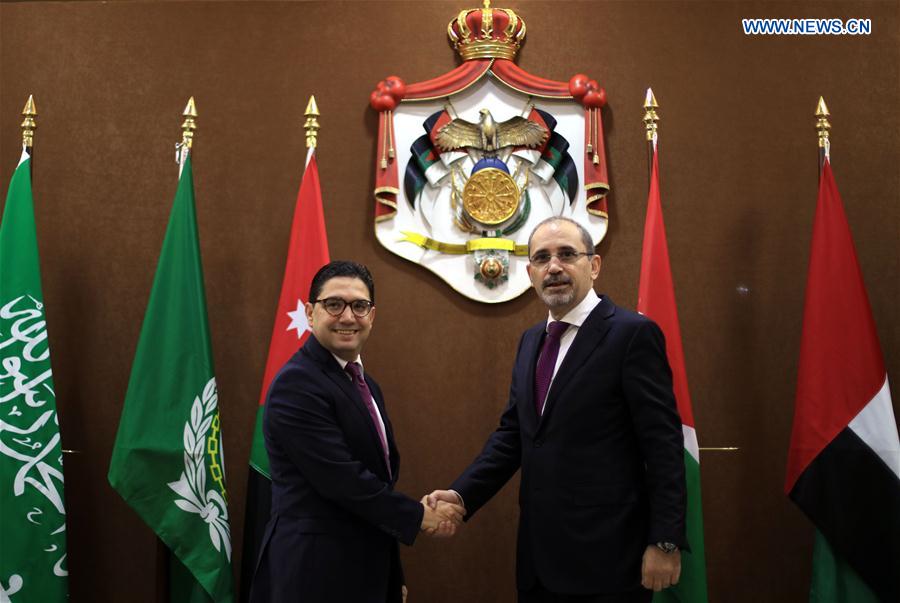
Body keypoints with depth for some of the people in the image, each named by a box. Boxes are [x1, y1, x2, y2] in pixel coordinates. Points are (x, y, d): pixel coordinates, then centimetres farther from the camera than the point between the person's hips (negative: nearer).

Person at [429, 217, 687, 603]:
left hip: (606, 556, -6)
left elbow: (663, 444, -12)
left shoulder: (632, 333, -11)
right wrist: (462, 495, -2)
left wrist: (665, 542, -14)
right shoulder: (530, 341, 11)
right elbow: (512, 432, 10)